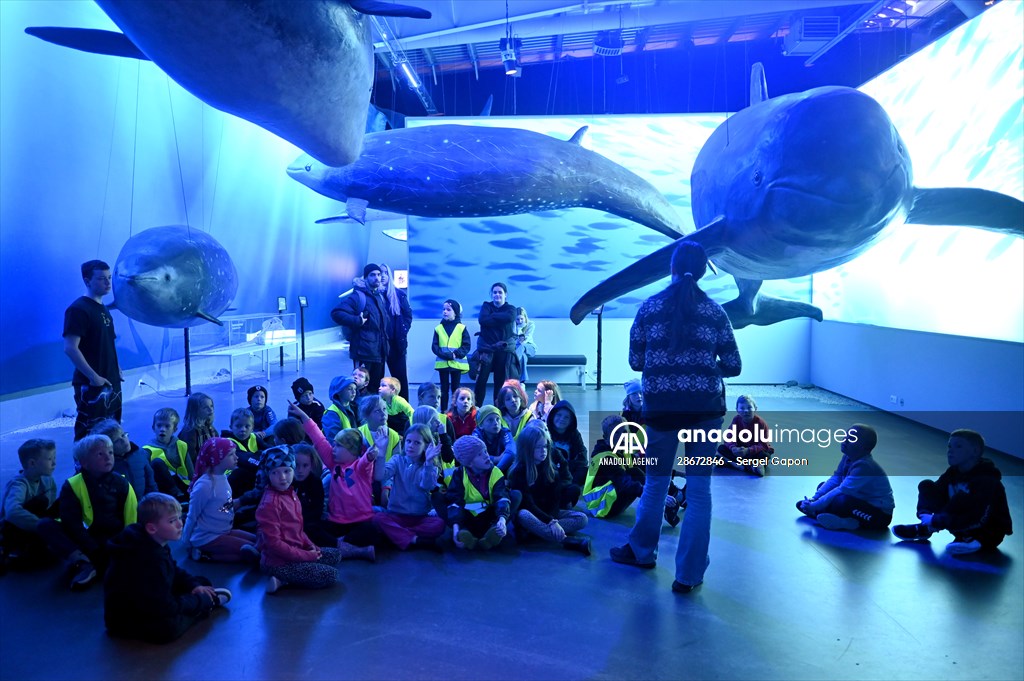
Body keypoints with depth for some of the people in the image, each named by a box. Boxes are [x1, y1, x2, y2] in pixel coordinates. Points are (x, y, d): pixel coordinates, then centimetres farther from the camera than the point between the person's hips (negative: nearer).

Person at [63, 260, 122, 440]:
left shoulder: (103, 309, 14)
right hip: (91, 385, -9)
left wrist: (116, 370, 10)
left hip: (111, 383, 9)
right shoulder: (78, 309, -13)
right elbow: (70, 348, -20)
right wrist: (93, 376, -21)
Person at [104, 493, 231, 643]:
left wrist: (194, 585, -1)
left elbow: (175, 572, 16)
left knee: (200, 581, 14)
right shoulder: (147, 559, -32)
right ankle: (207, 601, -13)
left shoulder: (153, 546, 1)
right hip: (126, 622, -10)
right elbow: (164, 606, -30)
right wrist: (200, 601, -16)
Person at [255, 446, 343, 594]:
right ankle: (283, 580, -6)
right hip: (278, 562, -9)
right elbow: (273, 543, -24)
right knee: (331, 575, -9)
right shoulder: (270, 503, -22)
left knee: (335, 555, 17)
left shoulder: (291, 494, 5)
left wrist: (310, 546, 1)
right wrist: (306, 555, -18)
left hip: (294, 551, 9)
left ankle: (288, 577, 5)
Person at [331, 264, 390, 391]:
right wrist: (358, 321, -23)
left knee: (377, 386, 14)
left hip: (379, 352, 8)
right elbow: (336, 313, -21)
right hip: (364, 352, -8)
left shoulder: (379, 297, 16)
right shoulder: (358, 296, -11)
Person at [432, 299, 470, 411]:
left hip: (457, 363, -1)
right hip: (442, 363, 1)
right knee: (444, 388, 7)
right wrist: (444, 355, -16)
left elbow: (466, 346, -4)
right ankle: (443, 410, 13)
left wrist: (456, 354, -19)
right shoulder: (438, 328, 5)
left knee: (456, 388, 6)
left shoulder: (461, 328, 0)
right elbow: (434, 346, 0)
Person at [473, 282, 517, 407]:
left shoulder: (510, 308, 11)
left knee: (502, 383, -2)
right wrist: (500, 319, -13)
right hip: (486, 350, 0)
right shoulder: (486, 306, 12)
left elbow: (509, 318, -14)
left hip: (505, 350, 0)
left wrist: (492, 317, -8)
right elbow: (482, 319, -10)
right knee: (481, 380, -6)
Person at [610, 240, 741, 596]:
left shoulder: (649, 307, 0)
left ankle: (641, 550, 37)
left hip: (661, 408, 0)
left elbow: (635, 361, 3)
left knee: (655, 482, 19)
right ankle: (688, 574, 13)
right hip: (705, 408, 0)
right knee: (699, 489, 8)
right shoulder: (714, 311, 1)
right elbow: (733, 366, 2)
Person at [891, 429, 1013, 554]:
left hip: (990, 533, -8)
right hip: (963, 526, 8)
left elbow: (980, 519, -34)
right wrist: (925, 514, -25)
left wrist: (936, 521, -34)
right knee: (926, 486, -5)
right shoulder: (952, 473, 0)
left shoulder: (987, 480, -23)